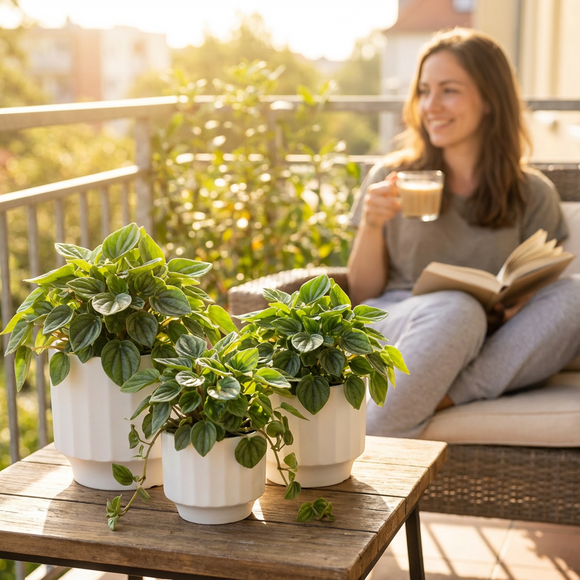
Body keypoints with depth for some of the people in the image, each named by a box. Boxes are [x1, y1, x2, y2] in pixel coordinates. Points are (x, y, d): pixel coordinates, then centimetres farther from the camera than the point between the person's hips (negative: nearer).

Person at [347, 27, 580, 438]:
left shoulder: (532, 195, 10)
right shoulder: (391, 178, 9)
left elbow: (533, 296, 10)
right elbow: (362, 294, 8)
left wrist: (511, 308, -14)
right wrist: (371, 227, -10)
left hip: (484, 344, 2)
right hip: (391, 330, -2)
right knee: (455, 309, -36)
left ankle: (448, 399, -35)